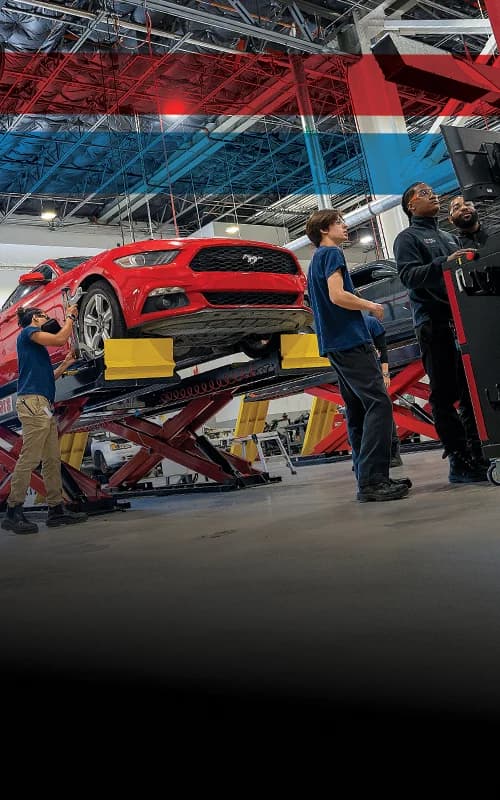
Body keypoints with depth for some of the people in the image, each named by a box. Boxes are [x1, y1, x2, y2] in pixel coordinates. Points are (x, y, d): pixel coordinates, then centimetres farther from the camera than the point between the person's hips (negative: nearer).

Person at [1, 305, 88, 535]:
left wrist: (66, 364, 25)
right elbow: (60, 339, -11)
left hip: (45, 407, 10)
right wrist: (70, 317, 3)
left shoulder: (37, 346, 28)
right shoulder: (27, 332, 2)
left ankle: (56, 509, 10)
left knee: (52, 459, 7)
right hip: (33, 402, -10)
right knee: (29, 458, -14)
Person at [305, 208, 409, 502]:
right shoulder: (332, 254, -5)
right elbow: (337, 295, -18)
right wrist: (372, 306, -4)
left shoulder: (317, 259, 24)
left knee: (359, 411, 7)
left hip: (337, 344, 10)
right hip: (350, 341, -10)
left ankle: (370, 480, 8)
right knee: (379, 403, -15)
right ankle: (372, 480, -21)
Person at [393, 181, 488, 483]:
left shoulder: (449, 236, 26)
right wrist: (444, 263, -23)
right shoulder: (408, 238, 6)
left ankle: (478, 456, 12)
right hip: (434, 321, -6)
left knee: (472, 391, 6)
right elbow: (409, 274, -10)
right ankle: (459, 462, -3)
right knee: (445, 395, -5)